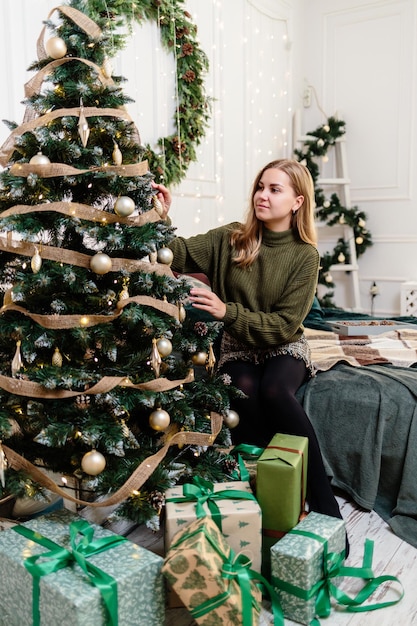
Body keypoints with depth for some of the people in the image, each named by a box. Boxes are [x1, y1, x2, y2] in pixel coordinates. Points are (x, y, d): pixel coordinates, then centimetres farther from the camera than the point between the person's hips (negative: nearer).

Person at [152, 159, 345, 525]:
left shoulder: (304, 255, -8)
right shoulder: (230, 240, -1)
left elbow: (285, 325, -14)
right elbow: (180, 255, -13)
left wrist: (227, 312, -25)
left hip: (284, 348, -2)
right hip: (238, 348, 2)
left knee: (274, 391, -33)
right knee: (245, 391, -32)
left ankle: (325, 504, -21)